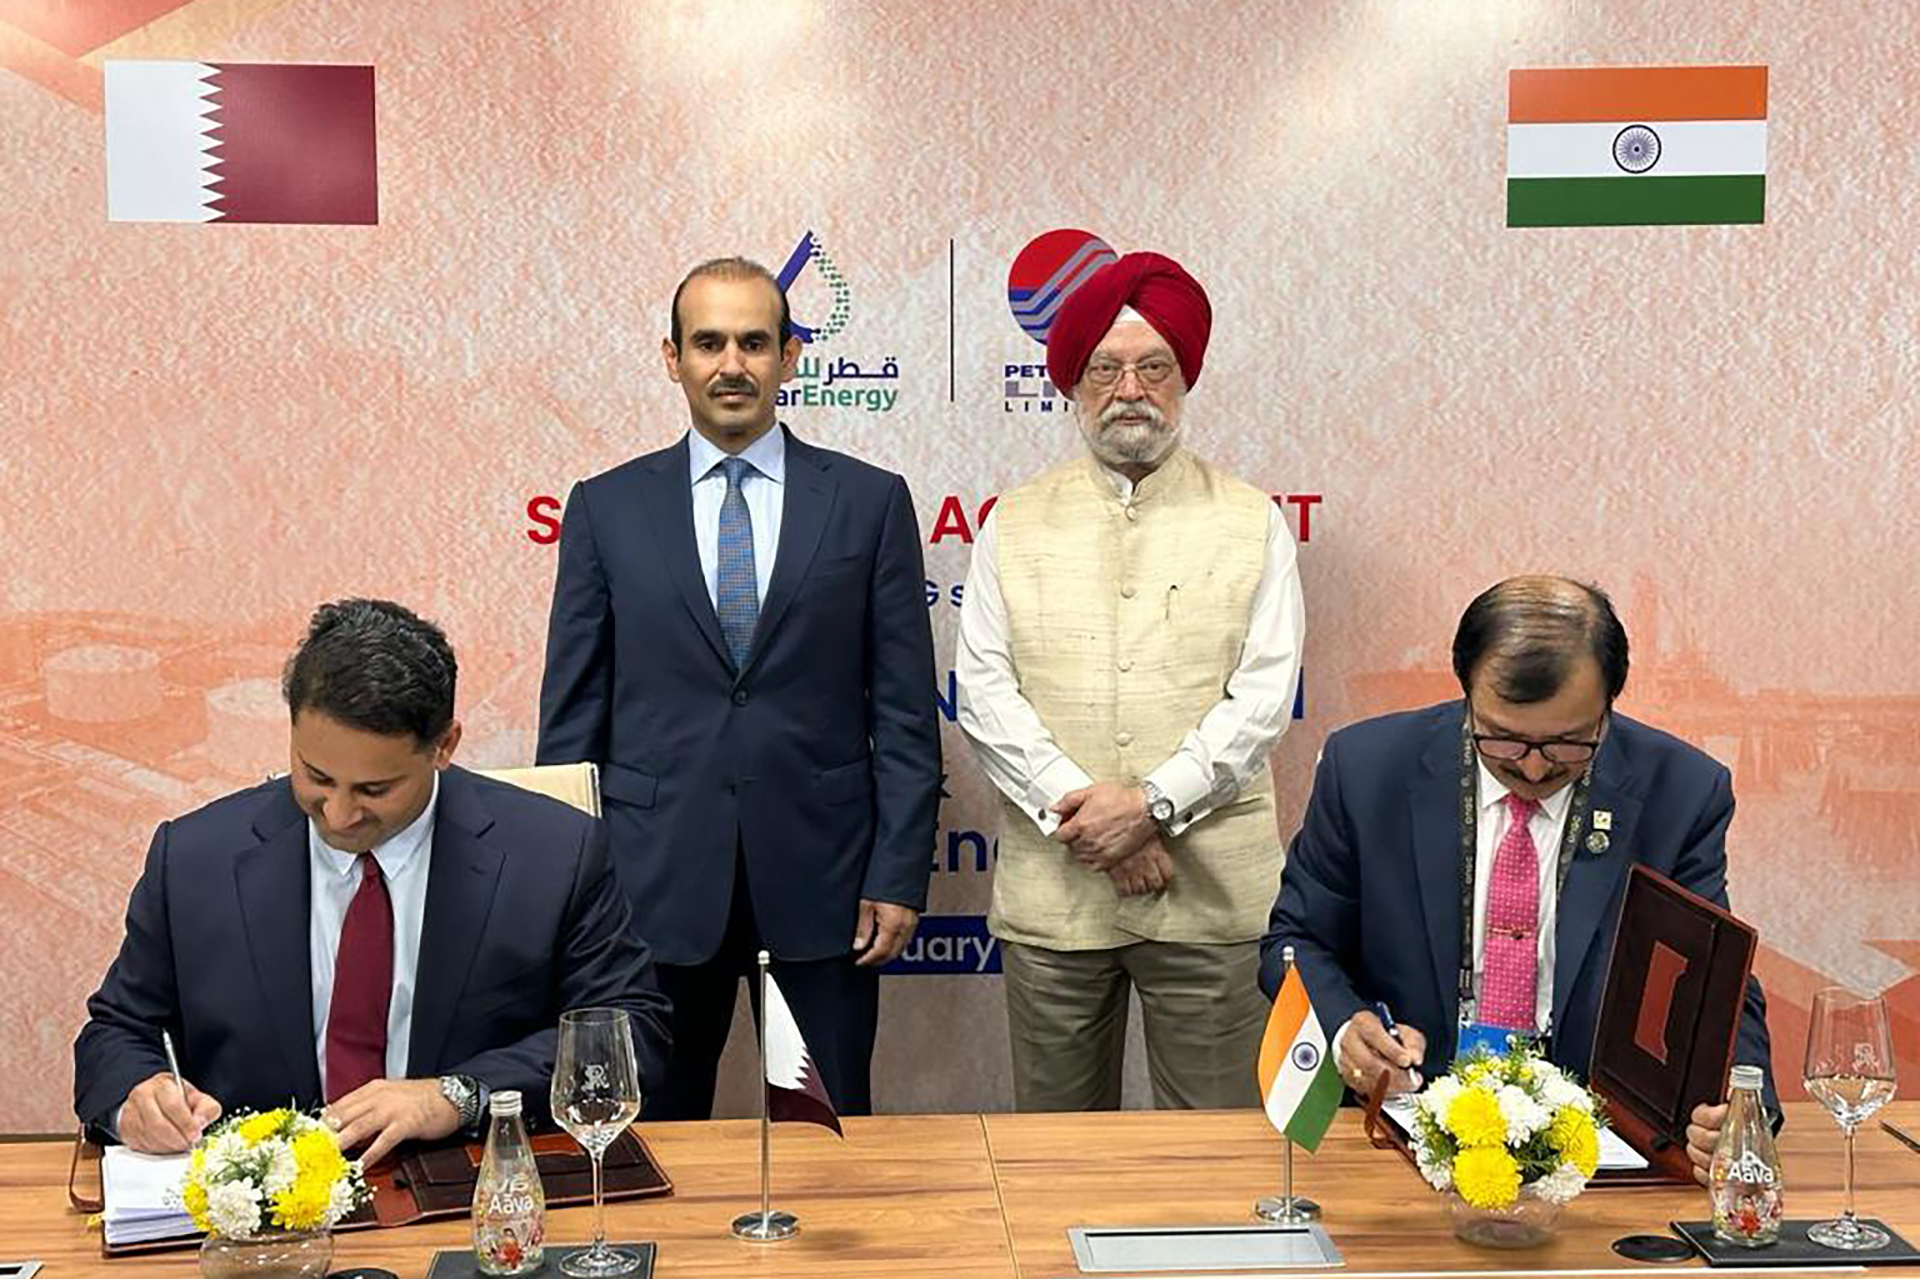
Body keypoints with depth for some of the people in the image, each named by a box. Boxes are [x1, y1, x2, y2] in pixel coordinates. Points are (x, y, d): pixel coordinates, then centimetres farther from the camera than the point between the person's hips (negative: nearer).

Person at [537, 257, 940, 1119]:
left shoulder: (870, 501, 2)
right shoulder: (607, 507, 4)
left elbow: (905, 708, 1)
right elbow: (573, 713, 5)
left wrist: (899, 876, -4)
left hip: (822, 872, 0)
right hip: (657, 880, 1)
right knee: (656, 1133, 12)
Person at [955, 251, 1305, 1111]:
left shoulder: (1251, 522, 6)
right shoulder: (1014, 524, 8)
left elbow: (1264, 695, -3)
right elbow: (984, 692, 0)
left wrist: (1153, 802, -14)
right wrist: (1078, 813, -11)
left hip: (1211, 893, -1)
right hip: (1050, 894, 1)